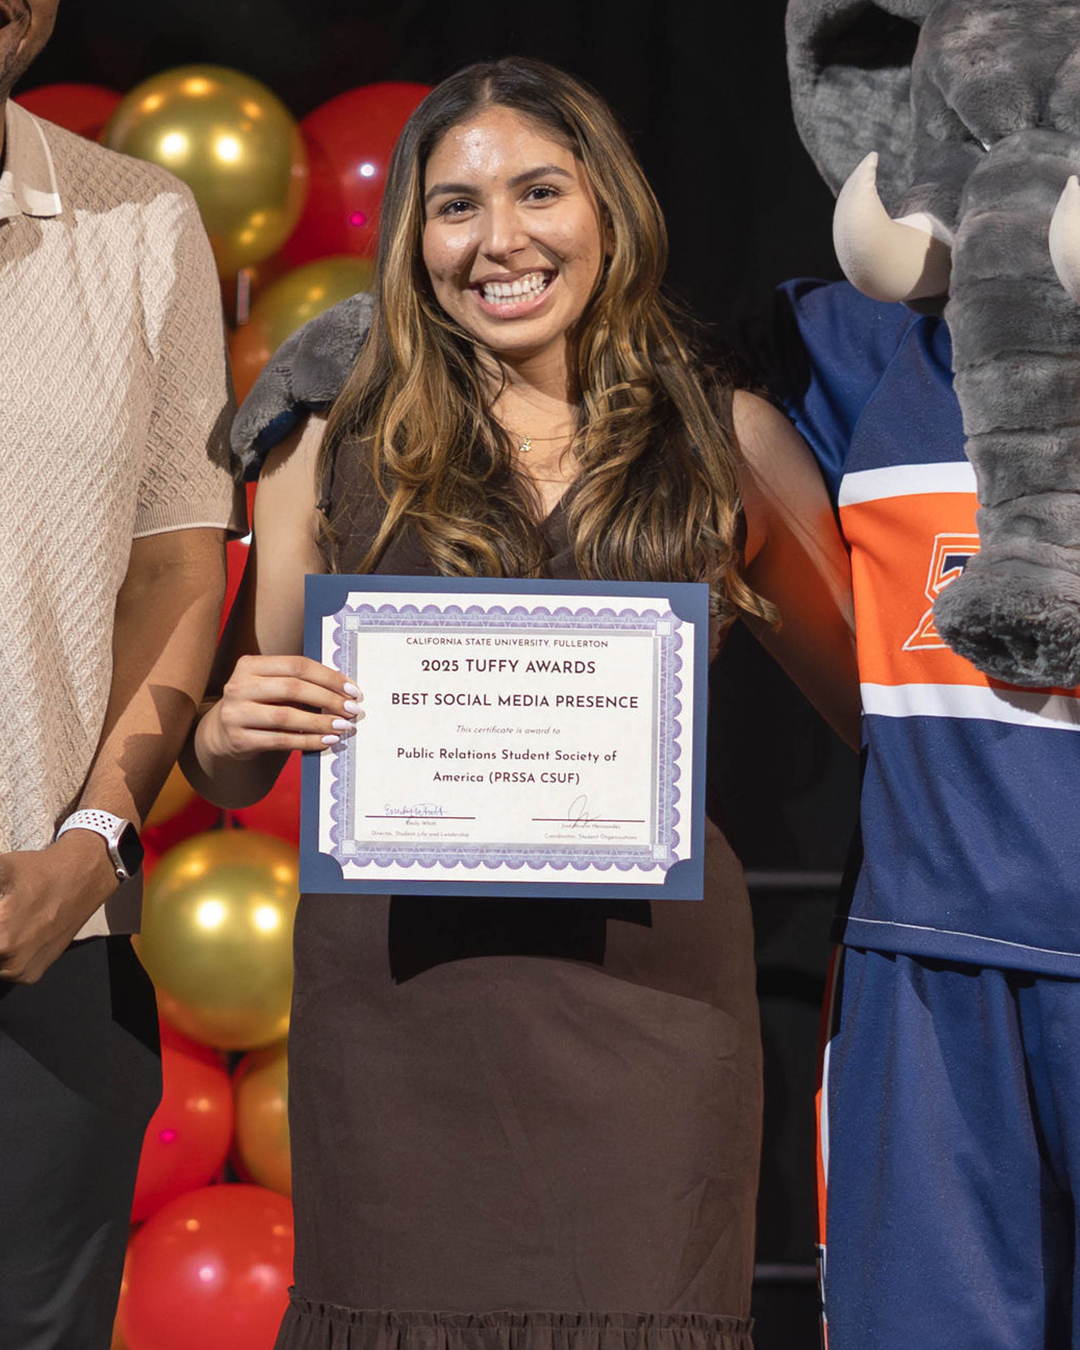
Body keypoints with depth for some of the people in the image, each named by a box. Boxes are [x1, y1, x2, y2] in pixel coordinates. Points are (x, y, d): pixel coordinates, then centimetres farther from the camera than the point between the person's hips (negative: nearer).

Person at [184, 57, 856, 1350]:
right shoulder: (334, 456, 9)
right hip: (396, 985, 0)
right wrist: (238, 727, -9)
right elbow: (228, 777, 13)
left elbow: (876, 700, 17)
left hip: (647, 971, 0)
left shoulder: (726, 443, 10)